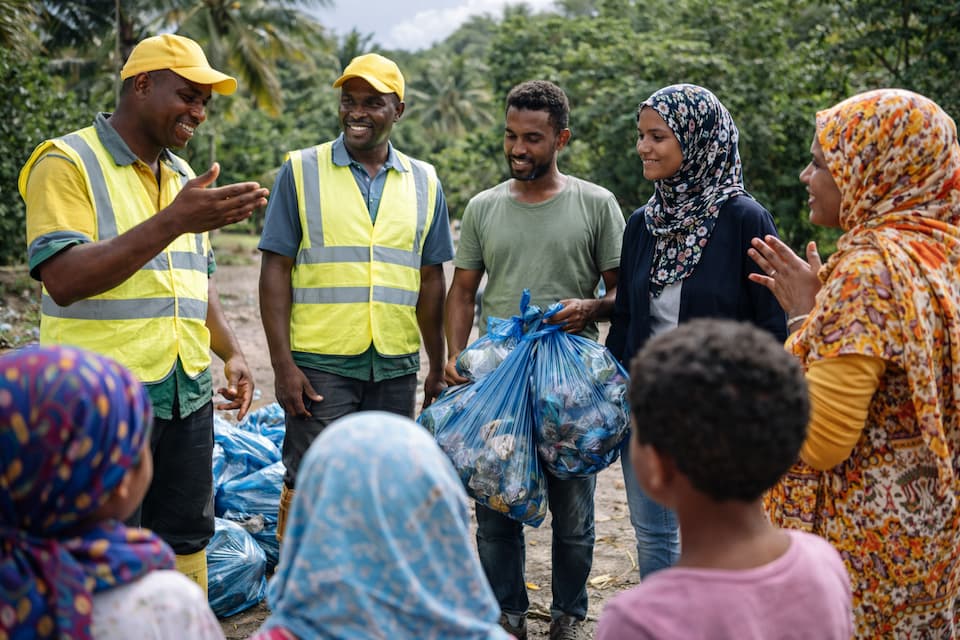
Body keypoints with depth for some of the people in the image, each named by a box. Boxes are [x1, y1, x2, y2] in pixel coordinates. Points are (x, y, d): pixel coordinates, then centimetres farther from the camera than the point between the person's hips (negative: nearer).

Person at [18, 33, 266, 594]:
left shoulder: (183, 178, 16)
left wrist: (232, 352, 8)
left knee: (186, 541, 14)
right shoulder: (67, 163, -7)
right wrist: (173, 222, -25)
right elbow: (64, 280, -20)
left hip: (187, 396, 7)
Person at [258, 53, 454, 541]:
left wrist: (438, 368, 12)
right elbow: (276, 270, -3)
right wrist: (282, 363, -10)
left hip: (396, 368, 3)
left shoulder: (424, 183, 9)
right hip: (319, 364, -3)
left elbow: (431, 280, 13)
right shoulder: (301, 171, 1)